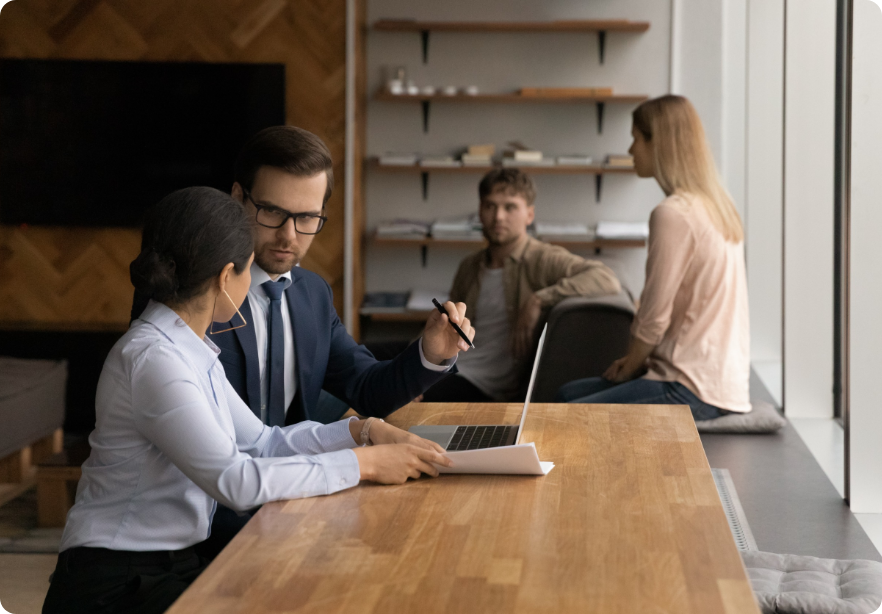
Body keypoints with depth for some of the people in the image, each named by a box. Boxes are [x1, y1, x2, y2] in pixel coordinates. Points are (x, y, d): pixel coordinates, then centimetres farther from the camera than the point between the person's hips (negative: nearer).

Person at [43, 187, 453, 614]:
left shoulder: (194, 350, 10)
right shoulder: (151, 358, -19)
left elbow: (261, 441, 14)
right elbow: (235, 480, -24)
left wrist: (362, 430, 2)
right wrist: (363, 463, -18)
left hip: (175, 562, 9)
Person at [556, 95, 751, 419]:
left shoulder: (673, 214, -17)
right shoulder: (715, 205, 14)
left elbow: (654, 318, -15)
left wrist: (628, 366, 2)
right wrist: (635, 360, 14)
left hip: (695, 390, -10)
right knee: (567, 393, 17)